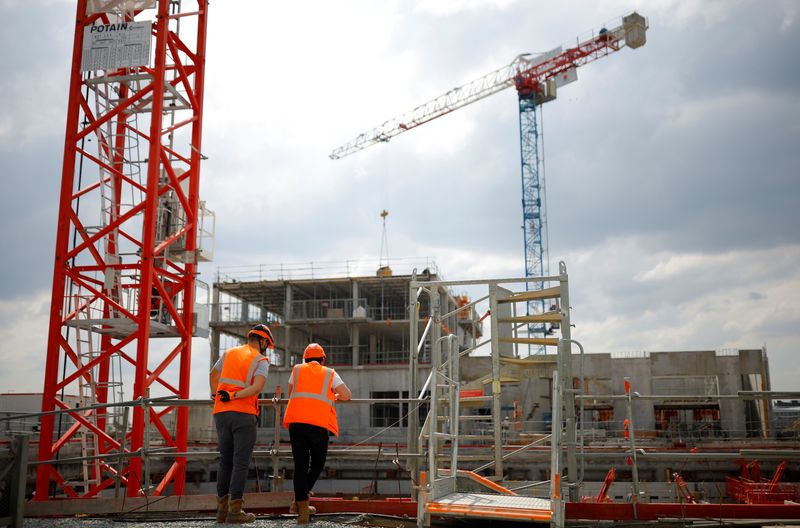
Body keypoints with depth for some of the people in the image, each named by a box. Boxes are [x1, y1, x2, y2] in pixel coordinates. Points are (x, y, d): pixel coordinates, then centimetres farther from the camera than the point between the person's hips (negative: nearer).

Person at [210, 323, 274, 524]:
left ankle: (222, 508, 16)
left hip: (221, 413, 5)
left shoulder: (228, 353, 16)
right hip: (244, 414, -5)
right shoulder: (261, 360, 1)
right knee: (241, 462, -2)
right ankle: (235, 511, -3)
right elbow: (257, 387, -16)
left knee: (225, 460, 13)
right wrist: (233, 396, -13)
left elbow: (214, 374, 32)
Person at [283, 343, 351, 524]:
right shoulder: (330, 374, 15)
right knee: (317, 464, 16)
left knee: (300, 464, 5)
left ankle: (302, 506, 0)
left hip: (296, 422, 2)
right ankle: (299, 501, 10)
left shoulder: (297, 370, 20)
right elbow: (347, 395, 11)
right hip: (319, 424, -2)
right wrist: (332, 398, 31)